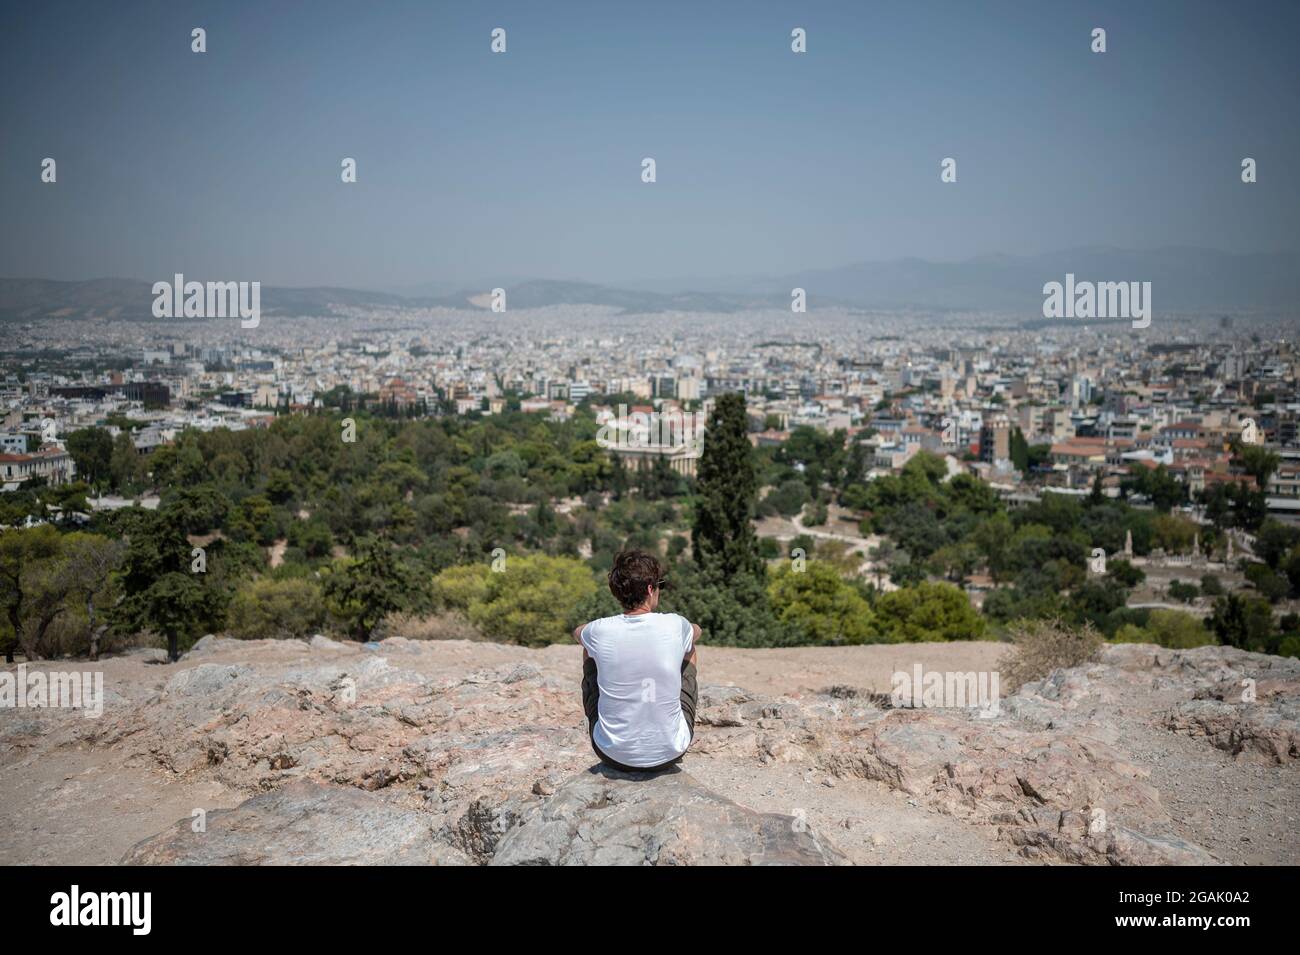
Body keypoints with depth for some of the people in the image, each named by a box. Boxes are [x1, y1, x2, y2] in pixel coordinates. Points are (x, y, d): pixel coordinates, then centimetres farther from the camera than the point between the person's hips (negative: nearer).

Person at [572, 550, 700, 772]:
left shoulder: (600, 631, -13)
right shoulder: (674, 625, -13)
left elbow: (577, 633, 16)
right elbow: (696, 631, 15)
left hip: (614, 756, 0)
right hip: (669, 755, 0)